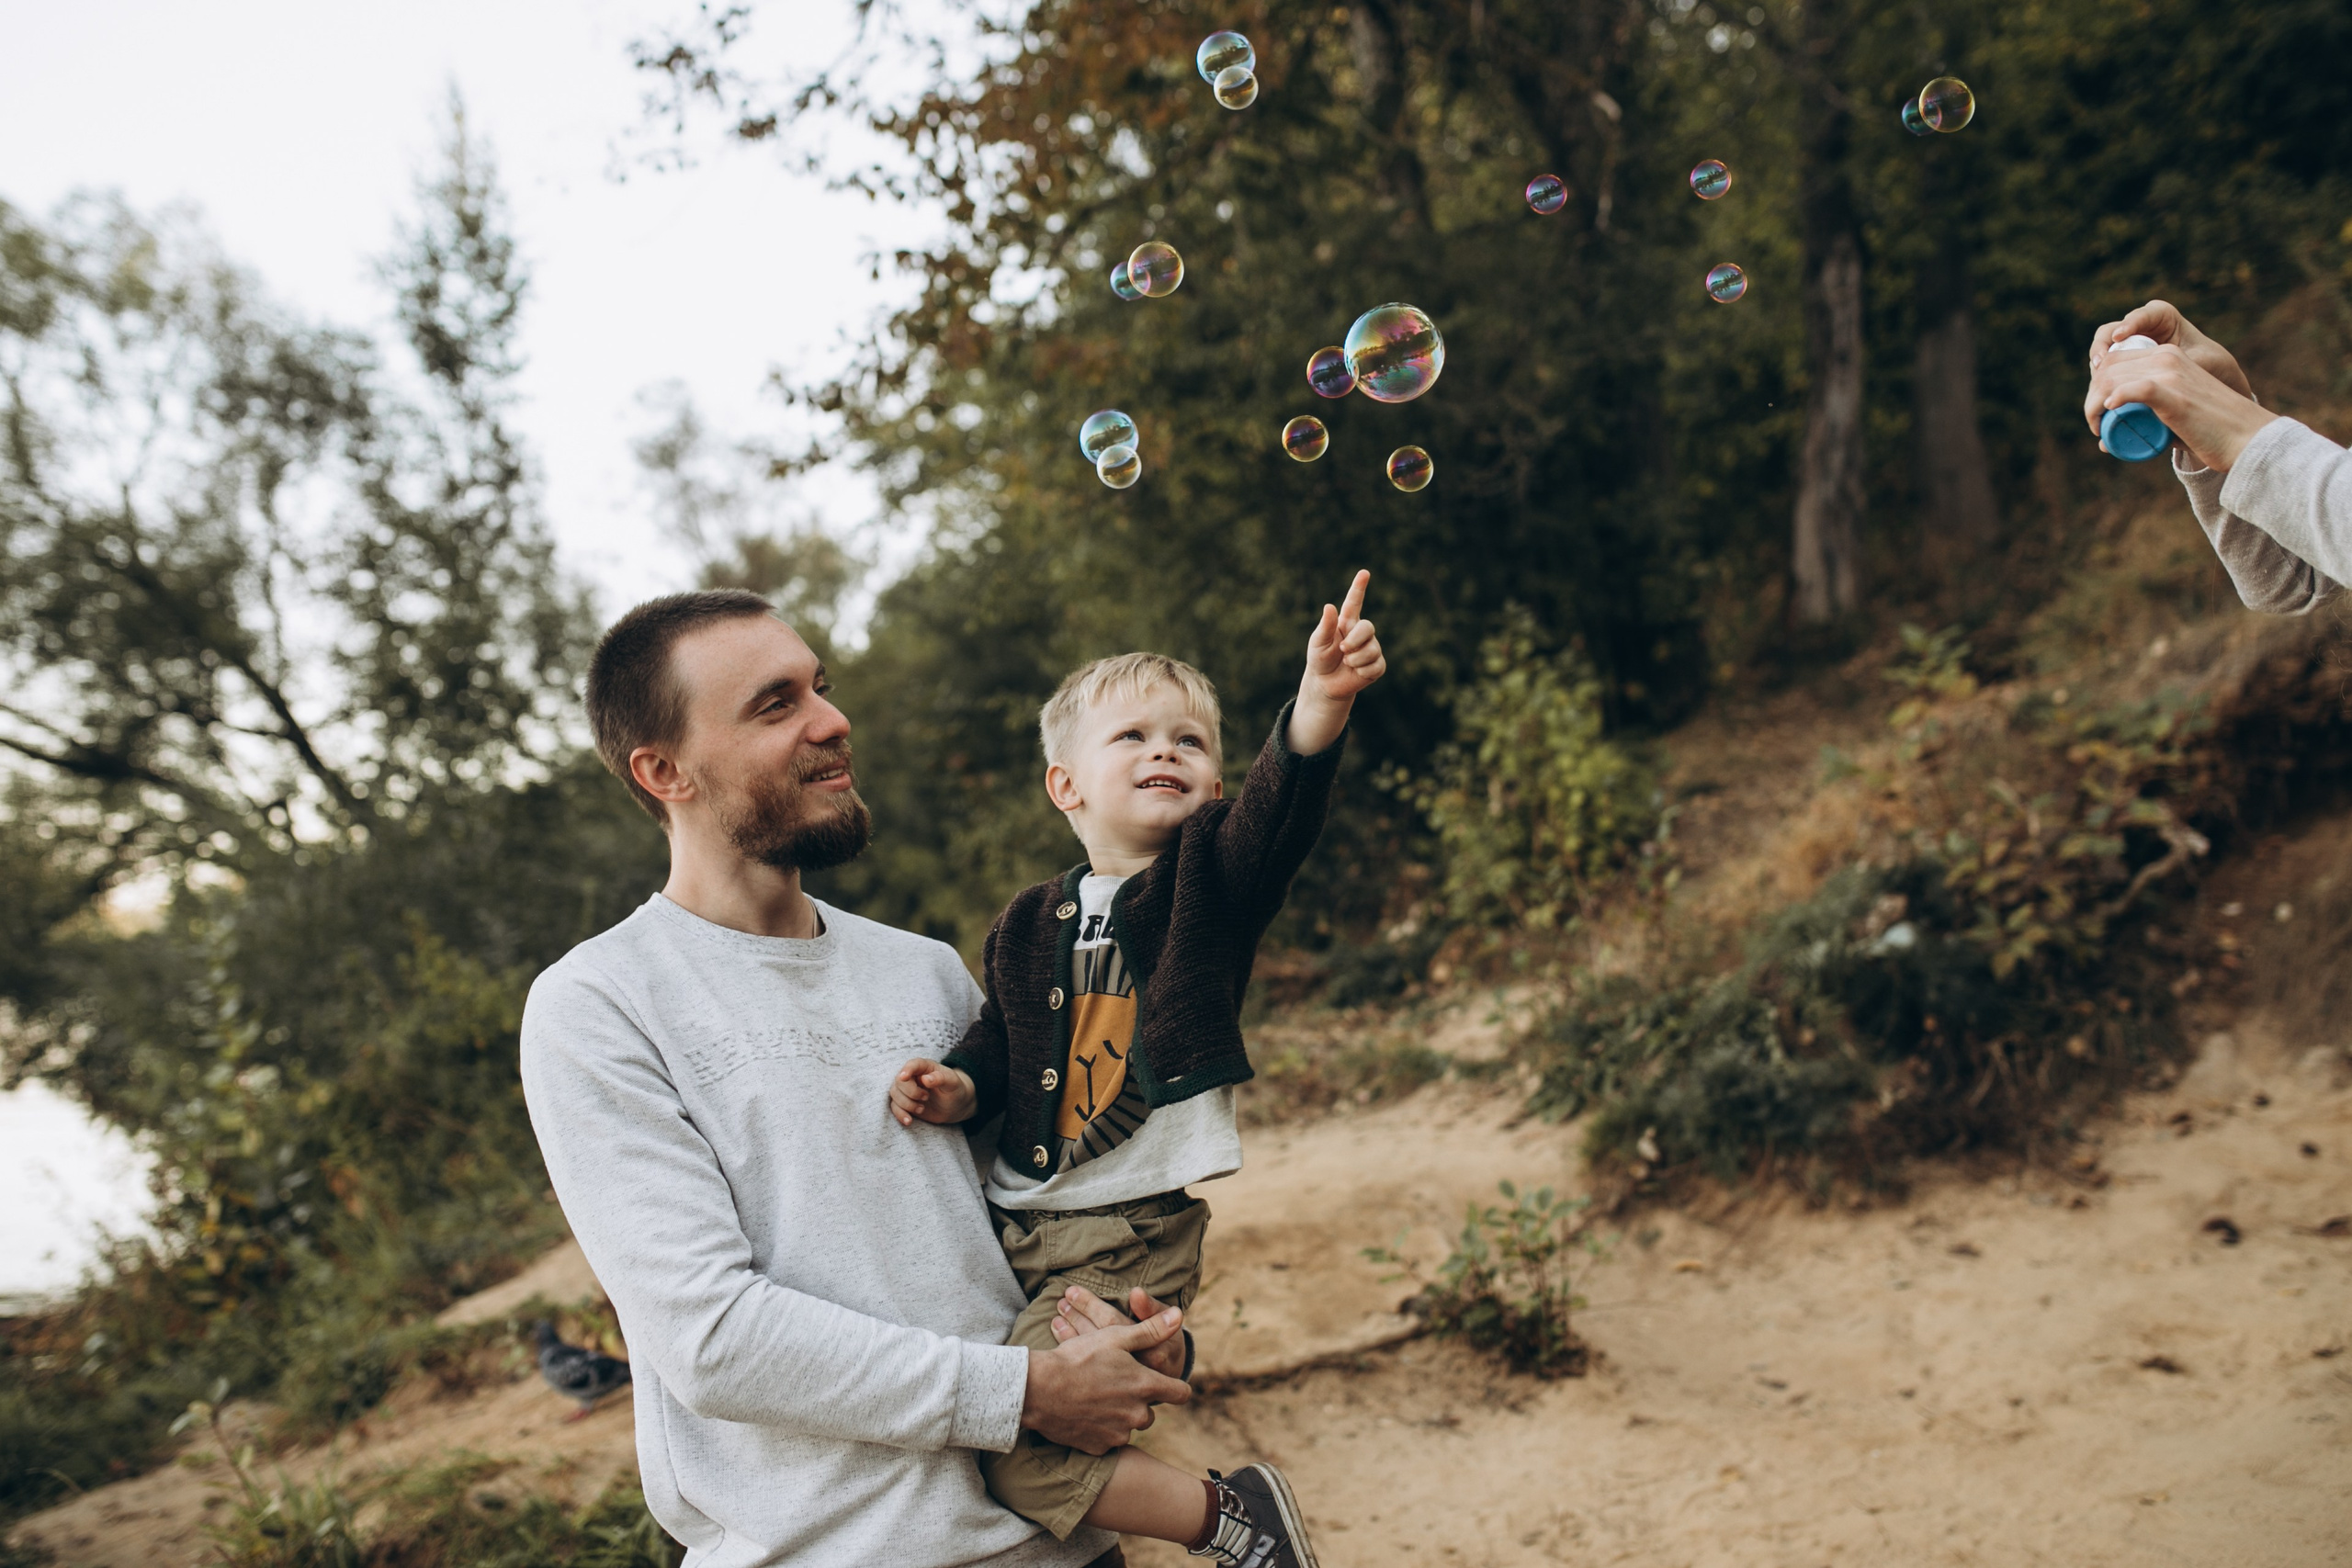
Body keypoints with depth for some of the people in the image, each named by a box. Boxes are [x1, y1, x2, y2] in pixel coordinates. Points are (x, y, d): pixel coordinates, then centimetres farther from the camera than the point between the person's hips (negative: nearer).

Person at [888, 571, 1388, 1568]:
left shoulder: (1215, 878, -3)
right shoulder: (1030, 924, 10)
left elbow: (1281, 806, -23)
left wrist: (1321, 699, -41)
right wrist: (959, 1086, -6)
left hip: (1133, 1232, -6)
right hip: (1015, 1223, 6)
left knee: (1015, 1453, -15)